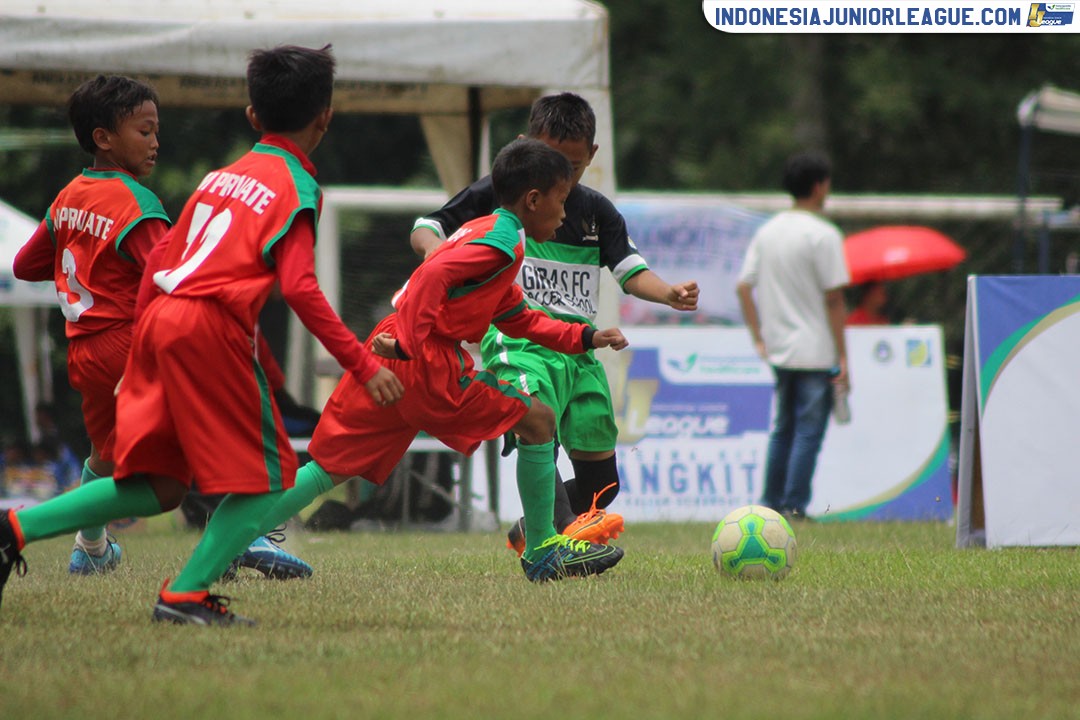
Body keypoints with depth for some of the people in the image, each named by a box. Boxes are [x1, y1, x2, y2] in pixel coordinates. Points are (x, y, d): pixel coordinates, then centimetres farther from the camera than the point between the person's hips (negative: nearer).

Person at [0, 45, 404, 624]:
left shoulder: (222, 177, 21)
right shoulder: (297, 187, 0)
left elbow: (158, 259, 20)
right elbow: (299, 288, -11)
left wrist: (139, 348, 27)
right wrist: (363, 365, -10)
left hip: (159, 317, 7)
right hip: (211, 329, -7)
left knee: (159, 486, 15)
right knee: (265, 478, 4)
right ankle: (187, 594, -5)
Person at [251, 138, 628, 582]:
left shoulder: (482, 231, 27)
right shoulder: (504, 241, -7)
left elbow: (520, 319, 33)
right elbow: (434, 276, -23)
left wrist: (585, 337, 27)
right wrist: (410, 345, -24)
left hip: (391, 358, 10)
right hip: (427, 363, -10)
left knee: (333, 466, 10)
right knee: (537, 421, 0)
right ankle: (542, 553, 5)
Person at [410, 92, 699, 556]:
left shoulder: (597, 211, 15)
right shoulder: (500, 193, 4)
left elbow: (631, 271, 7)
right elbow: (425, 228, 7)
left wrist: (670, 294, -14)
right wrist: (432, 244, -17)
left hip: (578, 348, 5)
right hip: (518, 339, -5)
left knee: (602, 481, 6)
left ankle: (528, 534, 32)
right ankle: (566, 532, -53)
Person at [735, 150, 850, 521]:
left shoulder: (767, 231, 8)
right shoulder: (823, 235, -11)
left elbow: (743, 287, 7)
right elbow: (833, 299, -13)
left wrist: (759, 338, 13)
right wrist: (843, 357, -9)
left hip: (778, 348, 6)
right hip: (815, 351, -6)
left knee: (781, 428, 16)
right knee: (809, 430, -1)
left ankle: (770, 502, 16)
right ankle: (794, 505, -4)